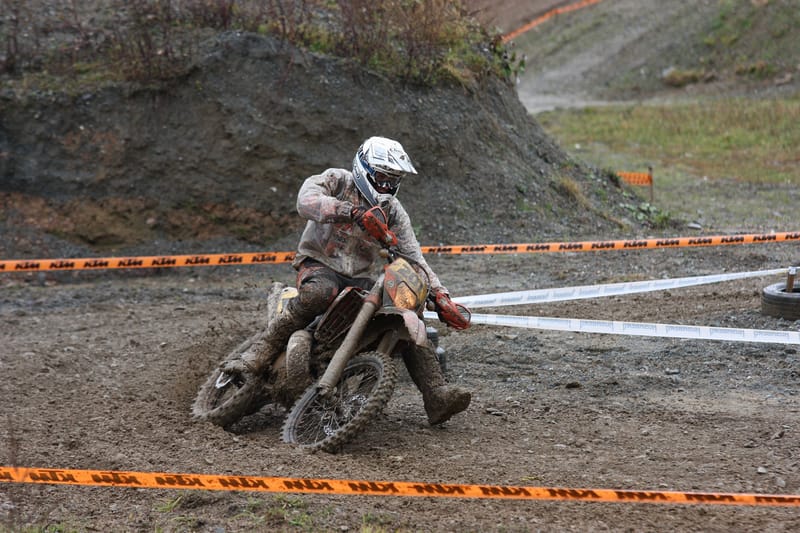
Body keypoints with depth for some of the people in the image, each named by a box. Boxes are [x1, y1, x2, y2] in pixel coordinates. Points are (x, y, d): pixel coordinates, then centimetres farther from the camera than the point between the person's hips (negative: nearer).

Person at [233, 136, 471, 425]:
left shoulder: (394, 211, 6)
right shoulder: (337, 180, -7)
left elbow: (413, 257, 2)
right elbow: (306, 200, -29)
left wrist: (440, 295, -14)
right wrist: (356, 213, -42)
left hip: (359, 278, 5)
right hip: (318, 264, -5)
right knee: (321, 291, -42)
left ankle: (436, 396, -20)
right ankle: (273, 339, -23)